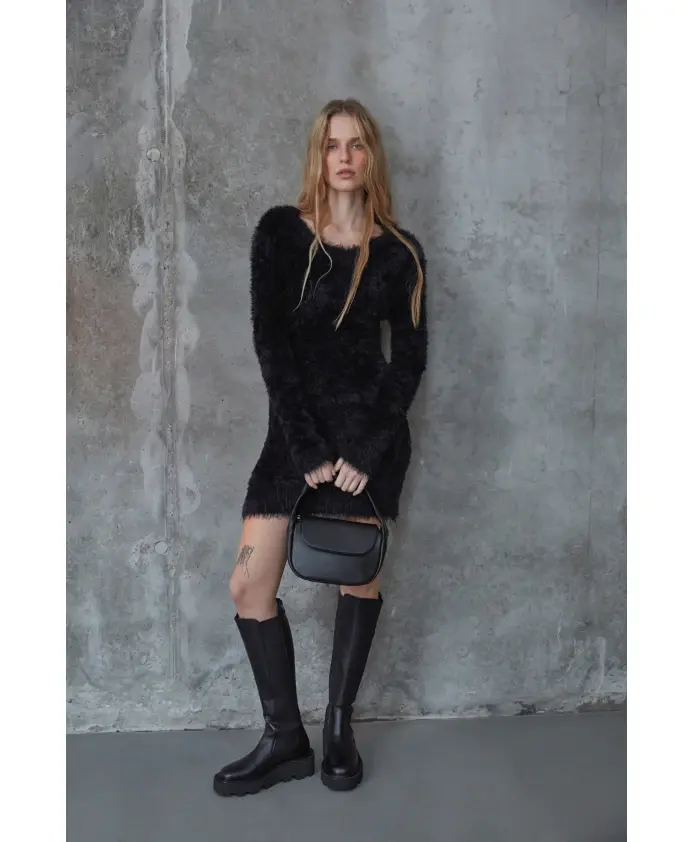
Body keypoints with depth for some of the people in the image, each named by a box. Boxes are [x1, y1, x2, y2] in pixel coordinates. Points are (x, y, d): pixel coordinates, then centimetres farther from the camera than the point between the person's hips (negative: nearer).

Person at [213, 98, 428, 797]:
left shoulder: (398, 253, 3)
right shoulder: (280, 232, 2)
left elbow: (410, 358, 1)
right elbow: (269, 340, -6)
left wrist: (368, 451, -10)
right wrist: (308, 448, -12)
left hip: (370, 424, -1)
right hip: (295, 425, 1)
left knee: (359, 577, 5)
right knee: (250, 584, -2)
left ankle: (339, 727, 25)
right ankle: (285, 740, 14)